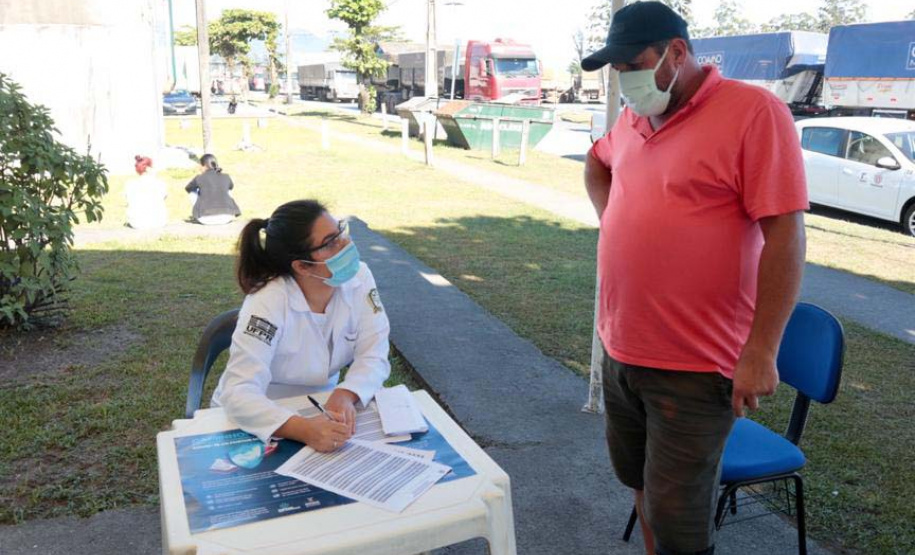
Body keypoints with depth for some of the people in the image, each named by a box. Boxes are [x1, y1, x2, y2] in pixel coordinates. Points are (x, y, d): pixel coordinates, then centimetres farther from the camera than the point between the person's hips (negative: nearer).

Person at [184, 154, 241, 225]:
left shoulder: (199, 178, 7)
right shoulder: (226, 177, 13)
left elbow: (187, 188, 28)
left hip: (206, 219, -2)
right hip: (226, 218, 2)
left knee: (193, 192, 24)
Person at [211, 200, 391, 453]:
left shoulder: (358, 277, -12)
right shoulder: (267, 304, -25)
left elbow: (374, 354, -13)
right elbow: (239, 392, -31)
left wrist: (345, 395, -32)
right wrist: (303, 430, -45)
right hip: (260, 421, -3)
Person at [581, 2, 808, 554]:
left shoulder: (754, 111, -14)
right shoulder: (633, 119, 8)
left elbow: (785, 234, -17)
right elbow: (596, 163, 30)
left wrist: (760, 352, -19)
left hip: (693, 366, -7)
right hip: (621, 350, 7)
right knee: (640, 481, 22)